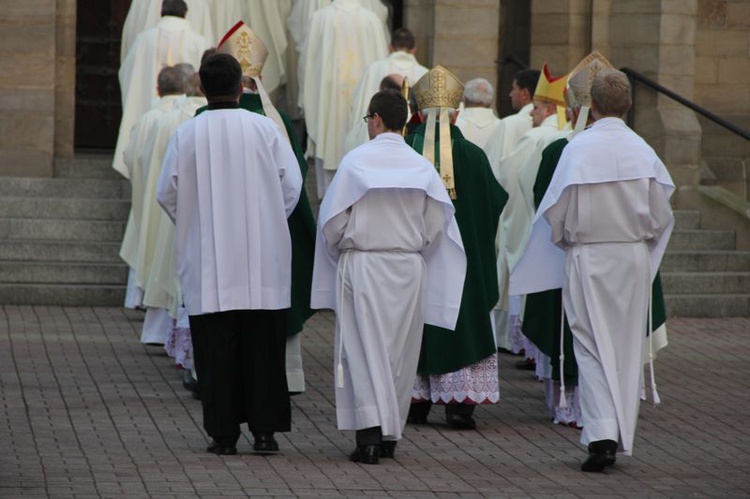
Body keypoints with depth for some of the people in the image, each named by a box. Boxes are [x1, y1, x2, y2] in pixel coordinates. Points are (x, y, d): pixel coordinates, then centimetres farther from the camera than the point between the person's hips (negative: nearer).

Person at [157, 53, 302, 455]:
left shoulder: (187, 134, -5)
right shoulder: (265, 129, -4)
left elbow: (167, 193, 1)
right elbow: (291, 185, 0)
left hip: (207, 260, 0)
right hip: (262, 259, 1)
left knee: (216, 348, 4)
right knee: (263, 345, 8)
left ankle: (223, 433, 3)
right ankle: (264, 429, 7)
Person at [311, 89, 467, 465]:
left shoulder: (355, 161, -8)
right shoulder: (421, 166, 0)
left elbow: (332, 220, -6)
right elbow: (436, 226, 2)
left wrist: (339, 249, 12)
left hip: (362, 266, -3)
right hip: (409, 270, 3)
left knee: (364, 349, -2)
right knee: (401, 352, 11)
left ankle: (370, 431, -16)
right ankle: (390, 435, 18)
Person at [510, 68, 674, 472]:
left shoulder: (578, 148, -11)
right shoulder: (643, 151, -3)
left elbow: (556, 212, -8)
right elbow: (660, 217, 2)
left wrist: (567, 241, 12)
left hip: (587, 260, -3)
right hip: (633, 259, 3)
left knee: (592, 348, 1)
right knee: (627, 347, 11)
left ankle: (602, 434, -14)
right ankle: (621, 436, 15)